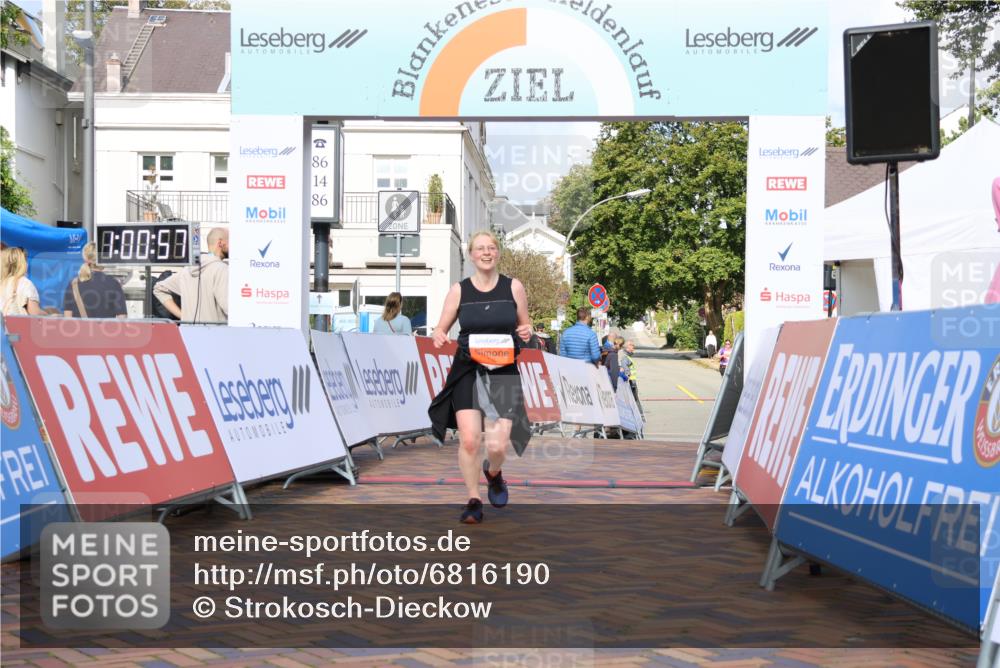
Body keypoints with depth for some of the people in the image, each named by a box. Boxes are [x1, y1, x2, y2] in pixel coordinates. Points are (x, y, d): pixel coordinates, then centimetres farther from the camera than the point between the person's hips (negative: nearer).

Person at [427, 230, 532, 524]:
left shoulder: (513, 287, 4)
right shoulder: (459, 290, 3)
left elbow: (524, 326, 15)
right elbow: (441, 329, 8)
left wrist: (527, 332, -9)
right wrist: (438, 337, -15)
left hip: (503, 374, 0)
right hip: (467, 371, 0)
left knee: (497, 446, -8)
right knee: (469, 440, -11)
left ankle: (493, 473, 29)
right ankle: (473, 499, 10)